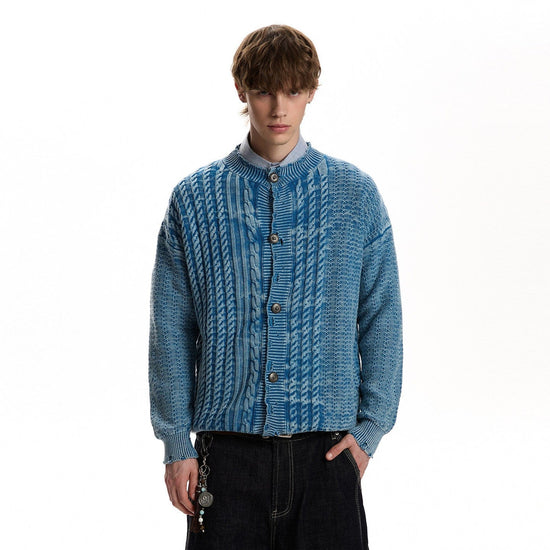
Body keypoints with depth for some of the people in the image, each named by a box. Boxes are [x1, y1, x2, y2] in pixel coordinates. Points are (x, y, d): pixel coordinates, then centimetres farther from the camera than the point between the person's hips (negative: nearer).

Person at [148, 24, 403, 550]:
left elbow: (382, 319, 6)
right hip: (228, 448, 0)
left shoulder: (356, 195, 4)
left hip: (326, 447, 1)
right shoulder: (194, 199, 3)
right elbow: (171, 330, 3)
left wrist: (370, 427, 0)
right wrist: (176, 444, 0)